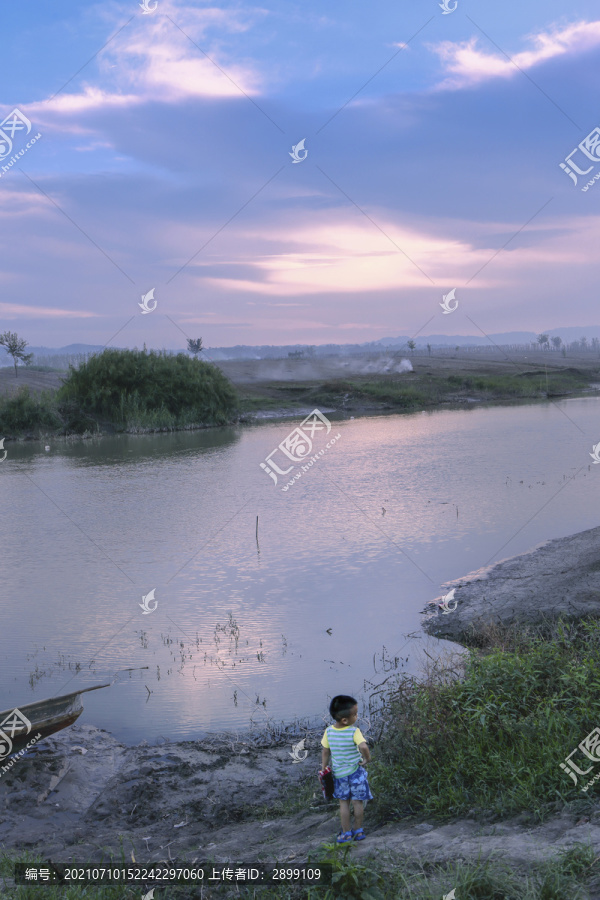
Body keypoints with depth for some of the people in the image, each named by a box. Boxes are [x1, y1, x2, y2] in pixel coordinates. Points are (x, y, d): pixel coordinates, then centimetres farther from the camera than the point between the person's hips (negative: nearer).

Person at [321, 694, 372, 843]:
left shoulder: (329, 731, -8)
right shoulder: (354, 731, -21)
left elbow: (325, 752, 0)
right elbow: (363, 747, -35)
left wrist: (323, 770, 10)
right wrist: (367, 759, -16)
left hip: (339, 773, 3)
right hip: (356, 772, -3)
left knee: (343, 803, 16)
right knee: (358, 802, 14)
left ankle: (346, 833, 22)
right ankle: (358, 831, 26)